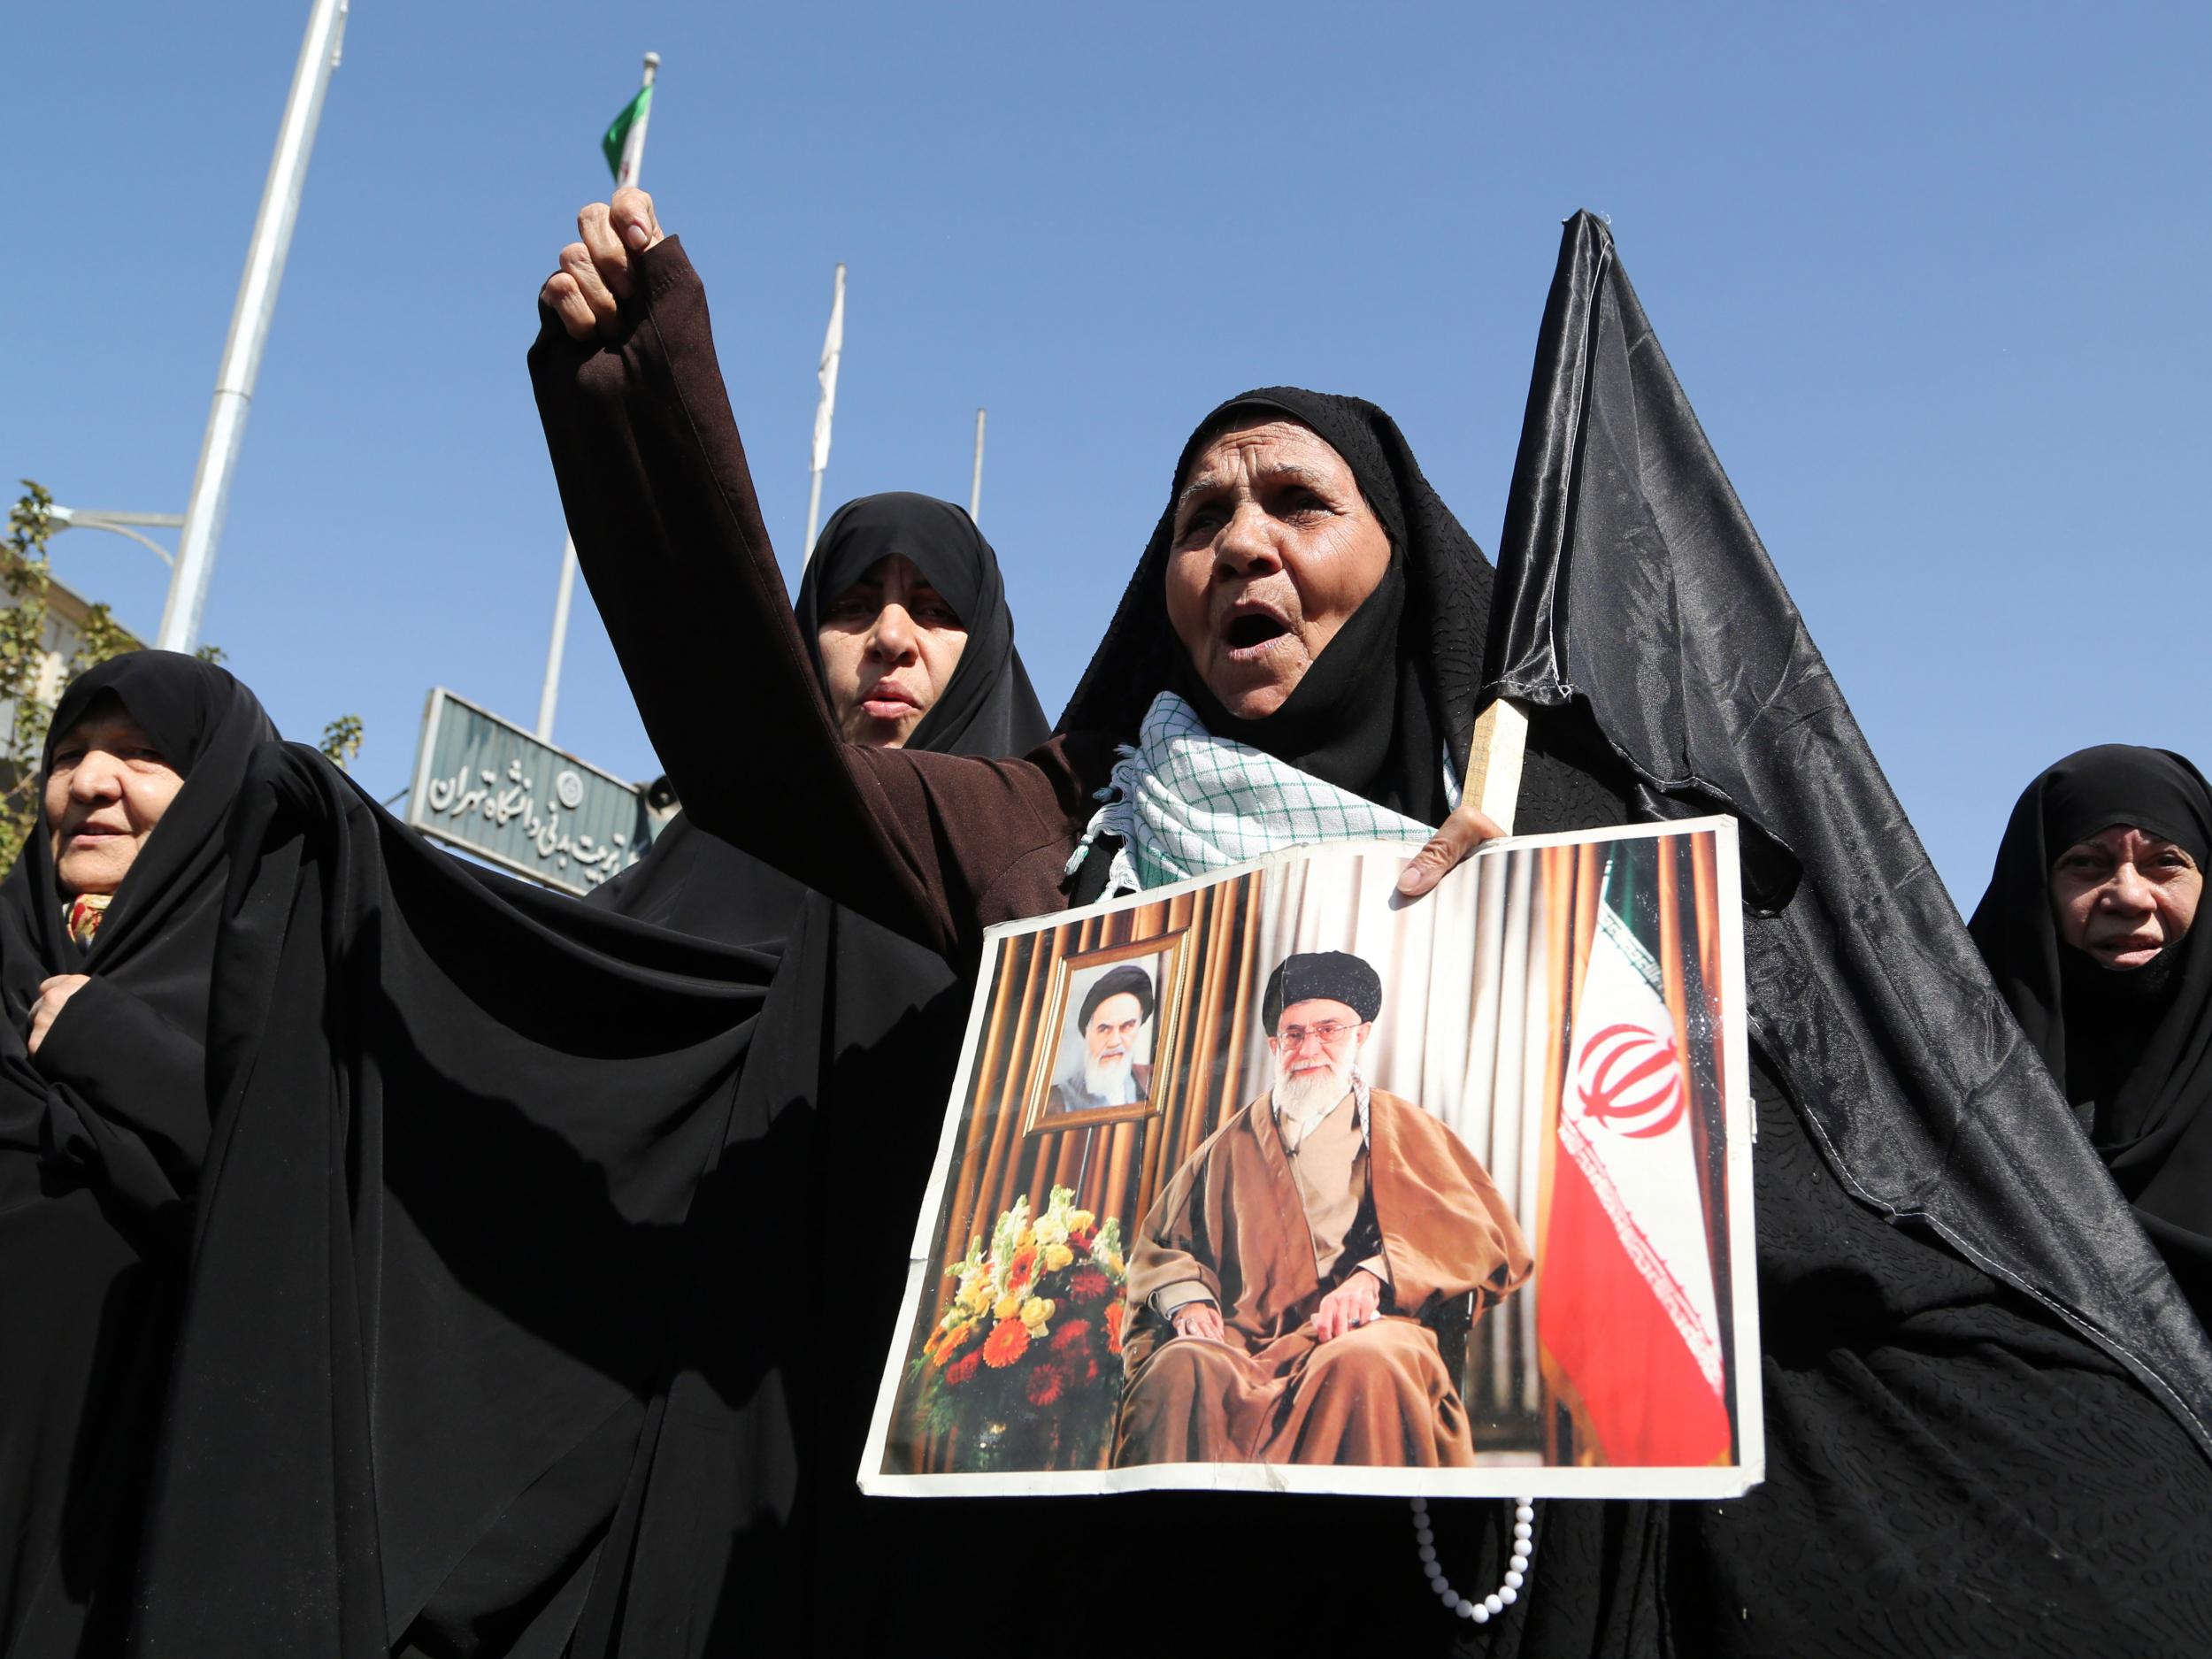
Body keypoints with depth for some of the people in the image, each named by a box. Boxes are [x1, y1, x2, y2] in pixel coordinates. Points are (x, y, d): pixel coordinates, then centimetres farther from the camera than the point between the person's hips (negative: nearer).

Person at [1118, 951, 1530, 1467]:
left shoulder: (1404, 1130, 18)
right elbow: (1161, 1243, 26)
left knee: (1368, 1359, -38)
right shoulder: (1235, 1144, 24)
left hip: (1362, 1333, -1)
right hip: (1247, 1341, 2)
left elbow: (1485, 1235, 3)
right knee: (1183, 1368, -33)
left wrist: (1374, 1275, -14)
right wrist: (1187, 1299, 2)